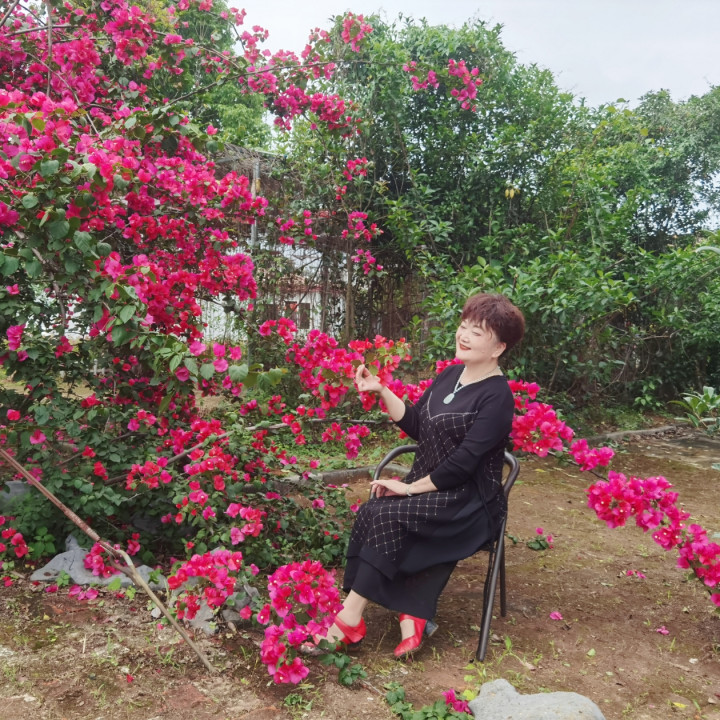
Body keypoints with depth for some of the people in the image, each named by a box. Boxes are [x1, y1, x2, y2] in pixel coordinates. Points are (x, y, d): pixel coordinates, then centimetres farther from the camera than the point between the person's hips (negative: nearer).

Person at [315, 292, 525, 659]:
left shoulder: (496, 396, -15)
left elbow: (463, 461, -20)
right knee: (369, 512, -20)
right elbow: (415, 424, 12)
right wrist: (381, 391, 1)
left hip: (470, 502, -7)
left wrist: (412, 487, -16)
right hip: (427, 486, 7)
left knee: (388, 515, -27)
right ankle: (412, 616, -21)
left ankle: (350, 617, -17)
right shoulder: (450, 375, 9)